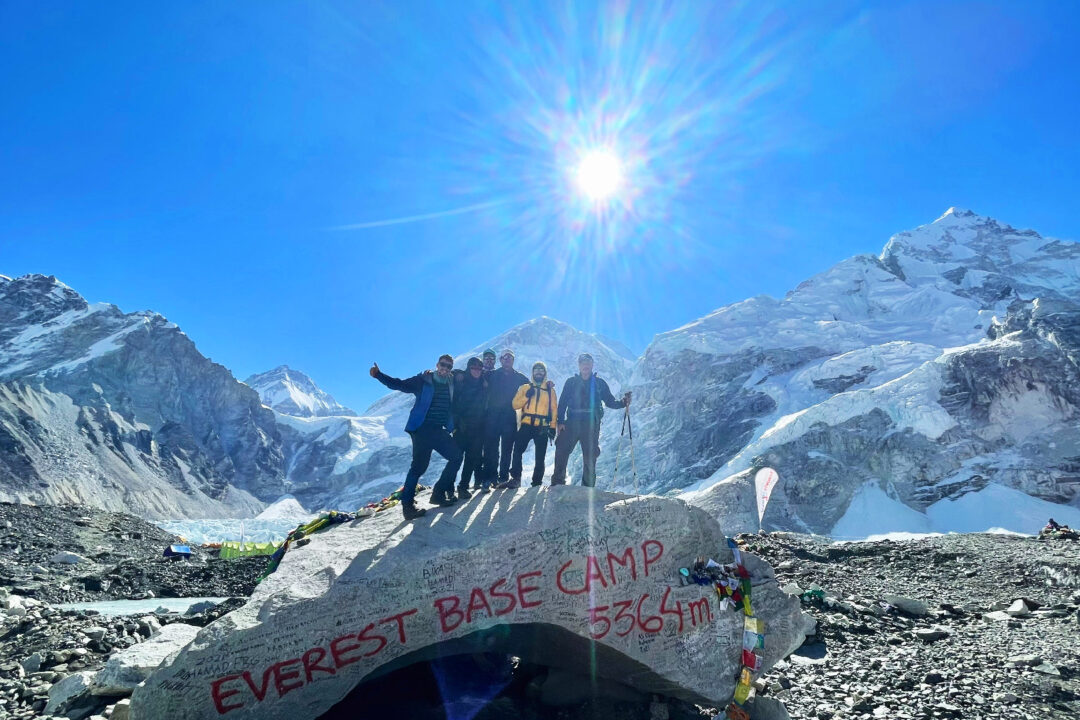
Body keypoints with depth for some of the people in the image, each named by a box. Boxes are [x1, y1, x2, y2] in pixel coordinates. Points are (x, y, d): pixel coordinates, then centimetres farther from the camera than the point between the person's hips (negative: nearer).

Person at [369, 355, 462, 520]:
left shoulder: (451, 384, 11)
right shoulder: (423, 381, -3)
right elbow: (399, 385, -7)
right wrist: (379, 375, -18)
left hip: (439, 431, 6)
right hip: (422, 429, -6)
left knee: (456, 456, 6)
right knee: (419, 465, -11)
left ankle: (439, 493, 18)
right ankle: (407, 505, -5)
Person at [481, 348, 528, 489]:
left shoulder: (518, 377, 12)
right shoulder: (492, 375, 9)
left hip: (510, 417, 1)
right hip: (492, 416, -1)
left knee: (507, 448, 3)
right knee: (491, 448, -7)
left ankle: (504, 476, 11)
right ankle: (489, 477, -4)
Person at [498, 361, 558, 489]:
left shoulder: (550, 390, 12)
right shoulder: (525, 387, 12)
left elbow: (554, 409, 8)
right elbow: (515, 405, 4)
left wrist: (553, 427, 0)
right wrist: (526, 396, -11)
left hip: (542, 428, 0)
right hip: (527, 425, 0)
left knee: (540, 457, 3)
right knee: (517, 451, -12)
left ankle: (537, 482, 12)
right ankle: (515, 479, -8)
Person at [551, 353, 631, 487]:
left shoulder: (599, 383, 12)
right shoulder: (571, 382, 11)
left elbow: (610, 402, 12)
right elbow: (562, 403, 6)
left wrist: (622, 402, -8)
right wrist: (560, 421, -5)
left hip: (591, 425, 0)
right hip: (572, 422, 0)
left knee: (590, 457, 0)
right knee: (562, 451, -10)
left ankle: (588, 486, 7)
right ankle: (558, 482, -2)